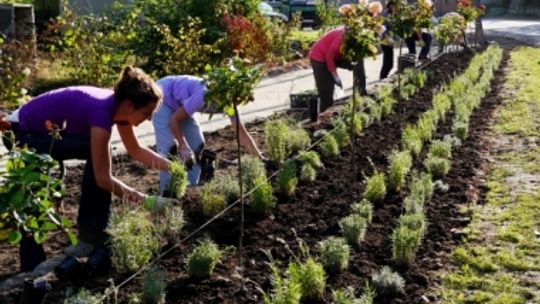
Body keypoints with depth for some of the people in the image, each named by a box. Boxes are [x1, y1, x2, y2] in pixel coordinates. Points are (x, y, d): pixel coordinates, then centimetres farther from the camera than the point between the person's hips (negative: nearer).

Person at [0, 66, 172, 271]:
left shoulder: (118, 106, -10)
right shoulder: (102, 112, -34)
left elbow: (136, 150, 5)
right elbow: (103, 178, -32)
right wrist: (146, 201, -29)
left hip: (46, 130, 8)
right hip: (22, 134, -8)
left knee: (98, 154, -5)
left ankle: (92, 234, 1)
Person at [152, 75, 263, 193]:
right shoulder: (205, 96, -39)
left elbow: (243, 134, -11)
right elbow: (174, 119, -29)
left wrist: (259, 158, -18)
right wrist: (183, 147, -29)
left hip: (179, 104, 8)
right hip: (163, 98, -8)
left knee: (197, 144, 3)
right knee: (168, 148, -16)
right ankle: (167, 193, -7)